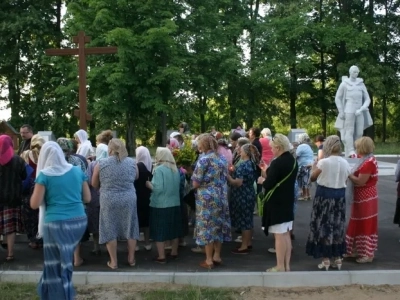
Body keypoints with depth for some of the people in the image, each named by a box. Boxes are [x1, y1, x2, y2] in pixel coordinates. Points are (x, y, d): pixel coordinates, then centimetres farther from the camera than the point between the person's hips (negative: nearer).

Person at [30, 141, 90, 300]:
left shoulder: (44, 175, -7)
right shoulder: (77, 171, 5)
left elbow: (34, 204, -6)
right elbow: (87, 198, 11)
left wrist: (40, 187, 10)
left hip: (56, 224, -5)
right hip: (79, 221, 5)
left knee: (57, 264, 7)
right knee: (64, 261, 20)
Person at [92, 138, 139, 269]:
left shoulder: (101, 164, -5)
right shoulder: (132, 162, 1)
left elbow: (94, 184, 5)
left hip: (109, 201, -2)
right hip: (129, 199, 2)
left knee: (110, 230, 7)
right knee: (130, 229, 13)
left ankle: (113, 262, 11)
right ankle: (131, 259, 21)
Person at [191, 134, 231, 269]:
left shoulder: (204, 159, -14)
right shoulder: (222, 158, 7)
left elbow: (195, 183, -14)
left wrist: (197, 180, 7)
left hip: (207, 198, -7)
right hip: (221, 197, 7)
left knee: (207, 226, 1)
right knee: (219, 224, 13)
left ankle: (209, 260, 6)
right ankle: (217, 256, 22)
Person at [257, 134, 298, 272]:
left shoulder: (277, 163, -20)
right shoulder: (293, 161, 7)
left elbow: (268, 185, -23)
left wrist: (262, 180, -2)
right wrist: (269, 172, 16)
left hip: (276, 203, -8)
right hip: (288, 202, 8)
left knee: (279, 235, -2)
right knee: (286, 234, 13)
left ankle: (280, 267, 5)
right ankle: (287, 265, 20)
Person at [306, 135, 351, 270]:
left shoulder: (323, 162, -16)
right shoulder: (345, 163, 0)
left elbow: (313, 177, -3)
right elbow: (345, 180, 9)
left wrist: (314, 165, 12)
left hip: (324, 195, -5)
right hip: (340, 196, 5)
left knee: (324, 226, 4)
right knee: (337, 226, 14)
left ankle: (326, 259, 6)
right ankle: (337, 257, 20)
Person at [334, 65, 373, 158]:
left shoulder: (361, 84, 11)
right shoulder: (344, 84, 3)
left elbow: (367, 99, 10)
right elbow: (337, 98, 4)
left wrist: (361, 109, -7)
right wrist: (341, 112, -4)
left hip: (359, 113, 4)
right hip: (349, 112, -4)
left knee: (359, 133, -1)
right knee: (349, 132, -13)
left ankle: (356, 153, 4)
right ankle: (351, 152, -22)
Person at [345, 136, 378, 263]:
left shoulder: (368, 162, -21)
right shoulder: (367, 160, 10)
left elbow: (360, 181, -23)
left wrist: (348, 175, -13)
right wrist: (352, 174, 0)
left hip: (366, 198, -10)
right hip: (362, 197, 10)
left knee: (366, 224, 0)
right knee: (359, 224, 16)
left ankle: (367, 254, 9)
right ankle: (358, 250, 26)